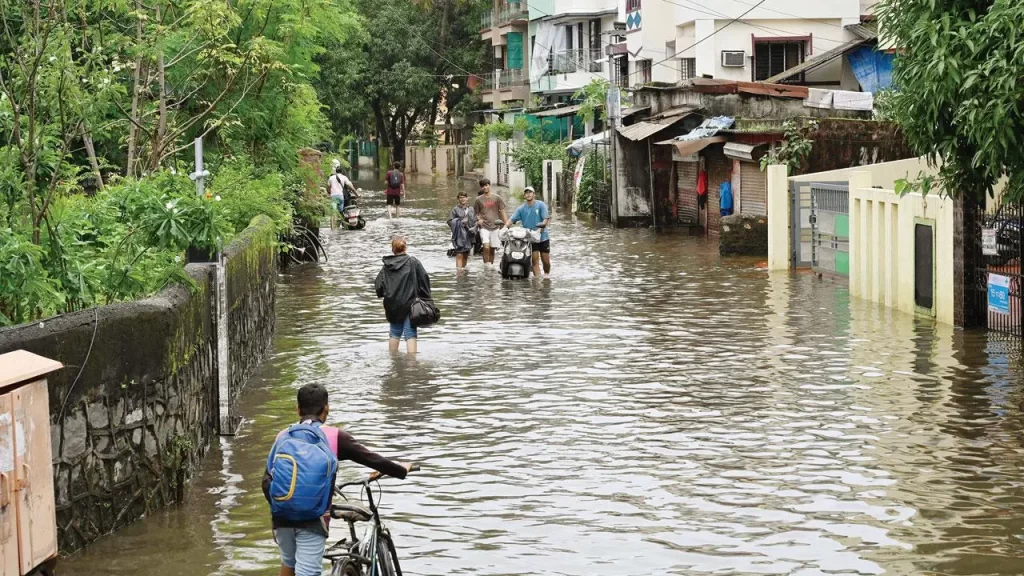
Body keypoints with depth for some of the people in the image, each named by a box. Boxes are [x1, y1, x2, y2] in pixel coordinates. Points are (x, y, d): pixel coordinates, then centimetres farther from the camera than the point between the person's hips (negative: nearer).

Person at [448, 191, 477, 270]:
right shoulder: (455, 210, 2)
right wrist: (460, 222, -12)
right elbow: (450, 221, -2)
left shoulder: (471, 210, 13)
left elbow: (476, 221, 15)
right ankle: (459, 269, -16)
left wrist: (474, 228, -4)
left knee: (466, 255, 9)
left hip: (469, 235, 4)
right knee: (459, 254, -12)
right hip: (459, 235, -4)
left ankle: (464, 268, 18)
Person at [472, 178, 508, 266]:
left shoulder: (496, 198, 5)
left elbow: (502, 211, 6)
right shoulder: (479, 199, 6)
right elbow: (476, 212, 15)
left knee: (492, 249, 7)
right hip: (484, 226, -1)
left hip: (494, 226, 1)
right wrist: (479, 219, -6)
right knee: (486, 247, -19)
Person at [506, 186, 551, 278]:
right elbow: (512, 219, -4)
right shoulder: (521, 208, 3)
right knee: (535, 260, -5)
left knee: (546, 261, 5)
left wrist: (541, 227, -32)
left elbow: (546, 218, -14)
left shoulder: (541, 205, -4)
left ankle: (547, 275, 28)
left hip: (543, 237, -1)